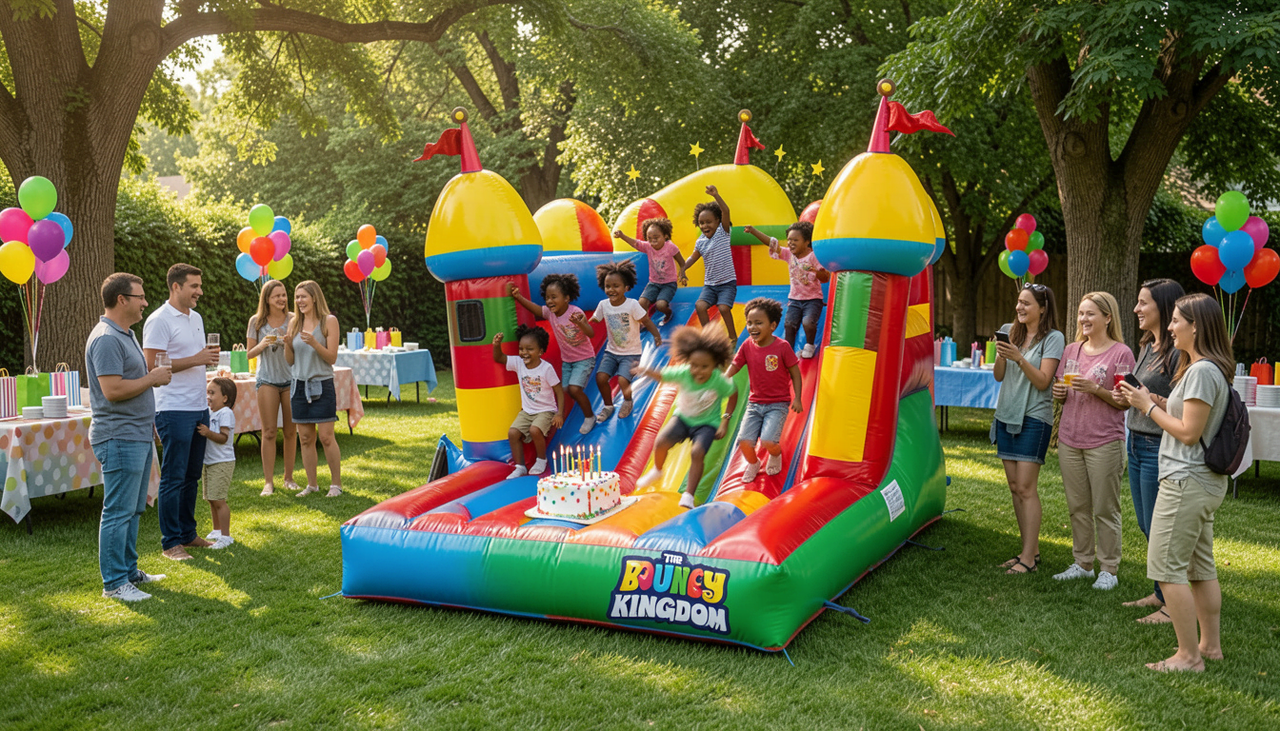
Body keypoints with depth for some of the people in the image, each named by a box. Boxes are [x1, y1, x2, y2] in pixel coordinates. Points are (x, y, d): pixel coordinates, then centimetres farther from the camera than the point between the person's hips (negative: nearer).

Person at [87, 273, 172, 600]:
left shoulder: (125, 335, 17)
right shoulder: (106, 339, -17)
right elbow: (113, 390, -25)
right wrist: (152, 378, -14)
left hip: (137, 435, 10)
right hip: (119, 438, -10)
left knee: (133, 510, 16)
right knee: (118, 512, -5)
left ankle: (128, 570, 25)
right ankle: (114, 583, 1)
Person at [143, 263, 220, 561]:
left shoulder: (196, 318, 15)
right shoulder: (159, 321, -11)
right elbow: (152, 364, -17)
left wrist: (209, 356, 3)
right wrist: (195, 360, -19)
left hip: (199, 407, 8)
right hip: (174, 410, -8)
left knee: (192, 475, 14)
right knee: (173, 477, -2)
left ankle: (188, 533, 24)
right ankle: (170, 542, 6)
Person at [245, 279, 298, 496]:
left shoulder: (293, 320, 2)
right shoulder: (256, 321, 2)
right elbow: (250, 353, 6)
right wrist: (263, 344, -13)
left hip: (291, 379, 1)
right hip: (267, 380, -1)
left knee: (291, 431, 5)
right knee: (269, 432, -3)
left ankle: (289, 478, 17)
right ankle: (269, 482, 1)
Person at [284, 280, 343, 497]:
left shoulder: (329, 321, -3)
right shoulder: (294, 323, 9)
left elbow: (332, 357, -6)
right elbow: (290, 361, 12)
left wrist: (314, 343, -21)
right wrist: (288, 344, -8)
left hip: (321, 384, -4)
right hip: (299, 385, 4)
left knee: (326, 437, -5)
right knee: (305, 437, 5)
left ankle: (336, 483, 5)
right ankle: (311, 484, 14)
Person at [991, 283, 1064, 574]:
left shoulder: (1053, 338, -5)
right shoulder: (1013, 333, 12)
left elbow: (1043, 381, -13)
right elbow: (999, 376, 9)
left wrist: (1019, 357, -24)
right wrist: (1001, 354, -9)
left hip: (1034, 418, -6)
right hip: (1006, 415, 6)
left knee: (1026, 488, -9)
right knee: (1015, 487, 7)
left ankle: (1029, 557, -5)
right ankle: (1030, 549, 16)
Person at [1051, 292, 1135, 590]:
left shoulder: (1121, 353, -6)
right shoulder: (1071, 351, 11)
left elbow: (1126, 402, -7)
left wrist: (1096, 389, -20)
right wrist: (1059, 392, -3)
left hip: (1105, 442, -5)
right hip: (1070, 440, 5)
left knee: (1105, 509, 1)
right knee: (1077, 507, 11)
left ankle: (1109, 569, 11)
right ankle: (1082, 563, 22)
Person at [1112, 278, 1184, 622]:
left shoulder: (1178, 352, -16)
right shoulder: (1147, 347, 12)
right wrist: (1126, 395, 3)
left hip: (1159, 449, -9)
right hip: (1137, 443, 9)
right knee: (1146, 526, 17)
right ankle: (1160, 593, 29)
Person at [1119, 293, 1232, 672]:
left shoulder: (1202, 371, -19)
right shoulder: (1212, 369, 13)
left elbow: (1189, 432, -21)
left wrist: (1149, 407, -11)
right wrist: (1156, 402, 6)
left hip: (1186, 482, -10)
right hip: (1206, 482, 10)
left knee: (1167, 567, -4)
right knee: (1201, 567, 17)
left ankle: (1189, 655, 1)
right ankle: (1210, 645, 25)